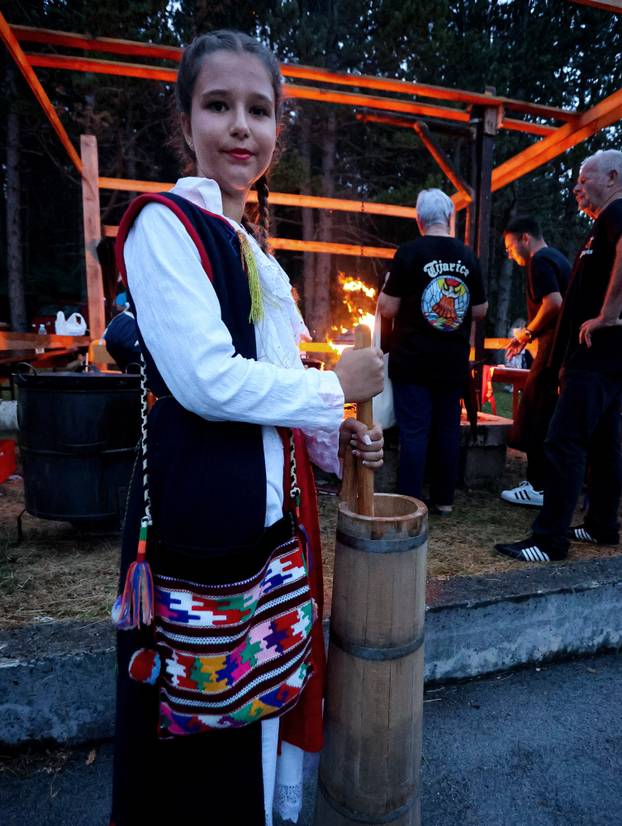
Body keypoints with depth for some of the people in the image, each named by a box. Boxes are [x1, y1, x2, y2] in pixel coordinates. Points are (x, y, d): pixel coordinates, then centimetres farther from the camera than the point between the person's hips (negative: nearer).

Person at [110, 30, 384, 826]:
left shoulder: (251, 245, 16)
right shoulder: (166, 222, -9)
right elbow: (207, 381, -21)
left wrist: (333, 437, 4)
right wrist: (335, 389, -9)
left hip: (271, 514, 8)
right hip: (199, 516, -8)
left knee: (263, 696, 24)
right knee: (201, 730, 12)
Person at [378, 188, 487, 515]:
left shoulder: (409, 253, -8)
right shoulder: (468, 257, 5)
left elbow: (388, 308, -8)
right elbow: (480, 310, 10)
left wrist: (387, 286, 11)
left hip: (413, 360, -4)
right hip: (454, 362, 4)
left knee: (414, 430, -1)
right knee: (448, 427, 11)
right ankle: (444, 499, 20)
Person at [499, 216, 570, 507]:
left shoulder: (540, 261, -10)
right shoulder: (556, 258, 22)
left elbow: (554, 303, -23)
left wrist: (527, 331, -8)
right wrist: (527, 336, 21)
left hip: (555, 347, -10)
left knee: (539, 418, -5)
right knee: (542, 417, 14)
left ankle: (539, 488, 1)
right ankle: (539, 479, 21)